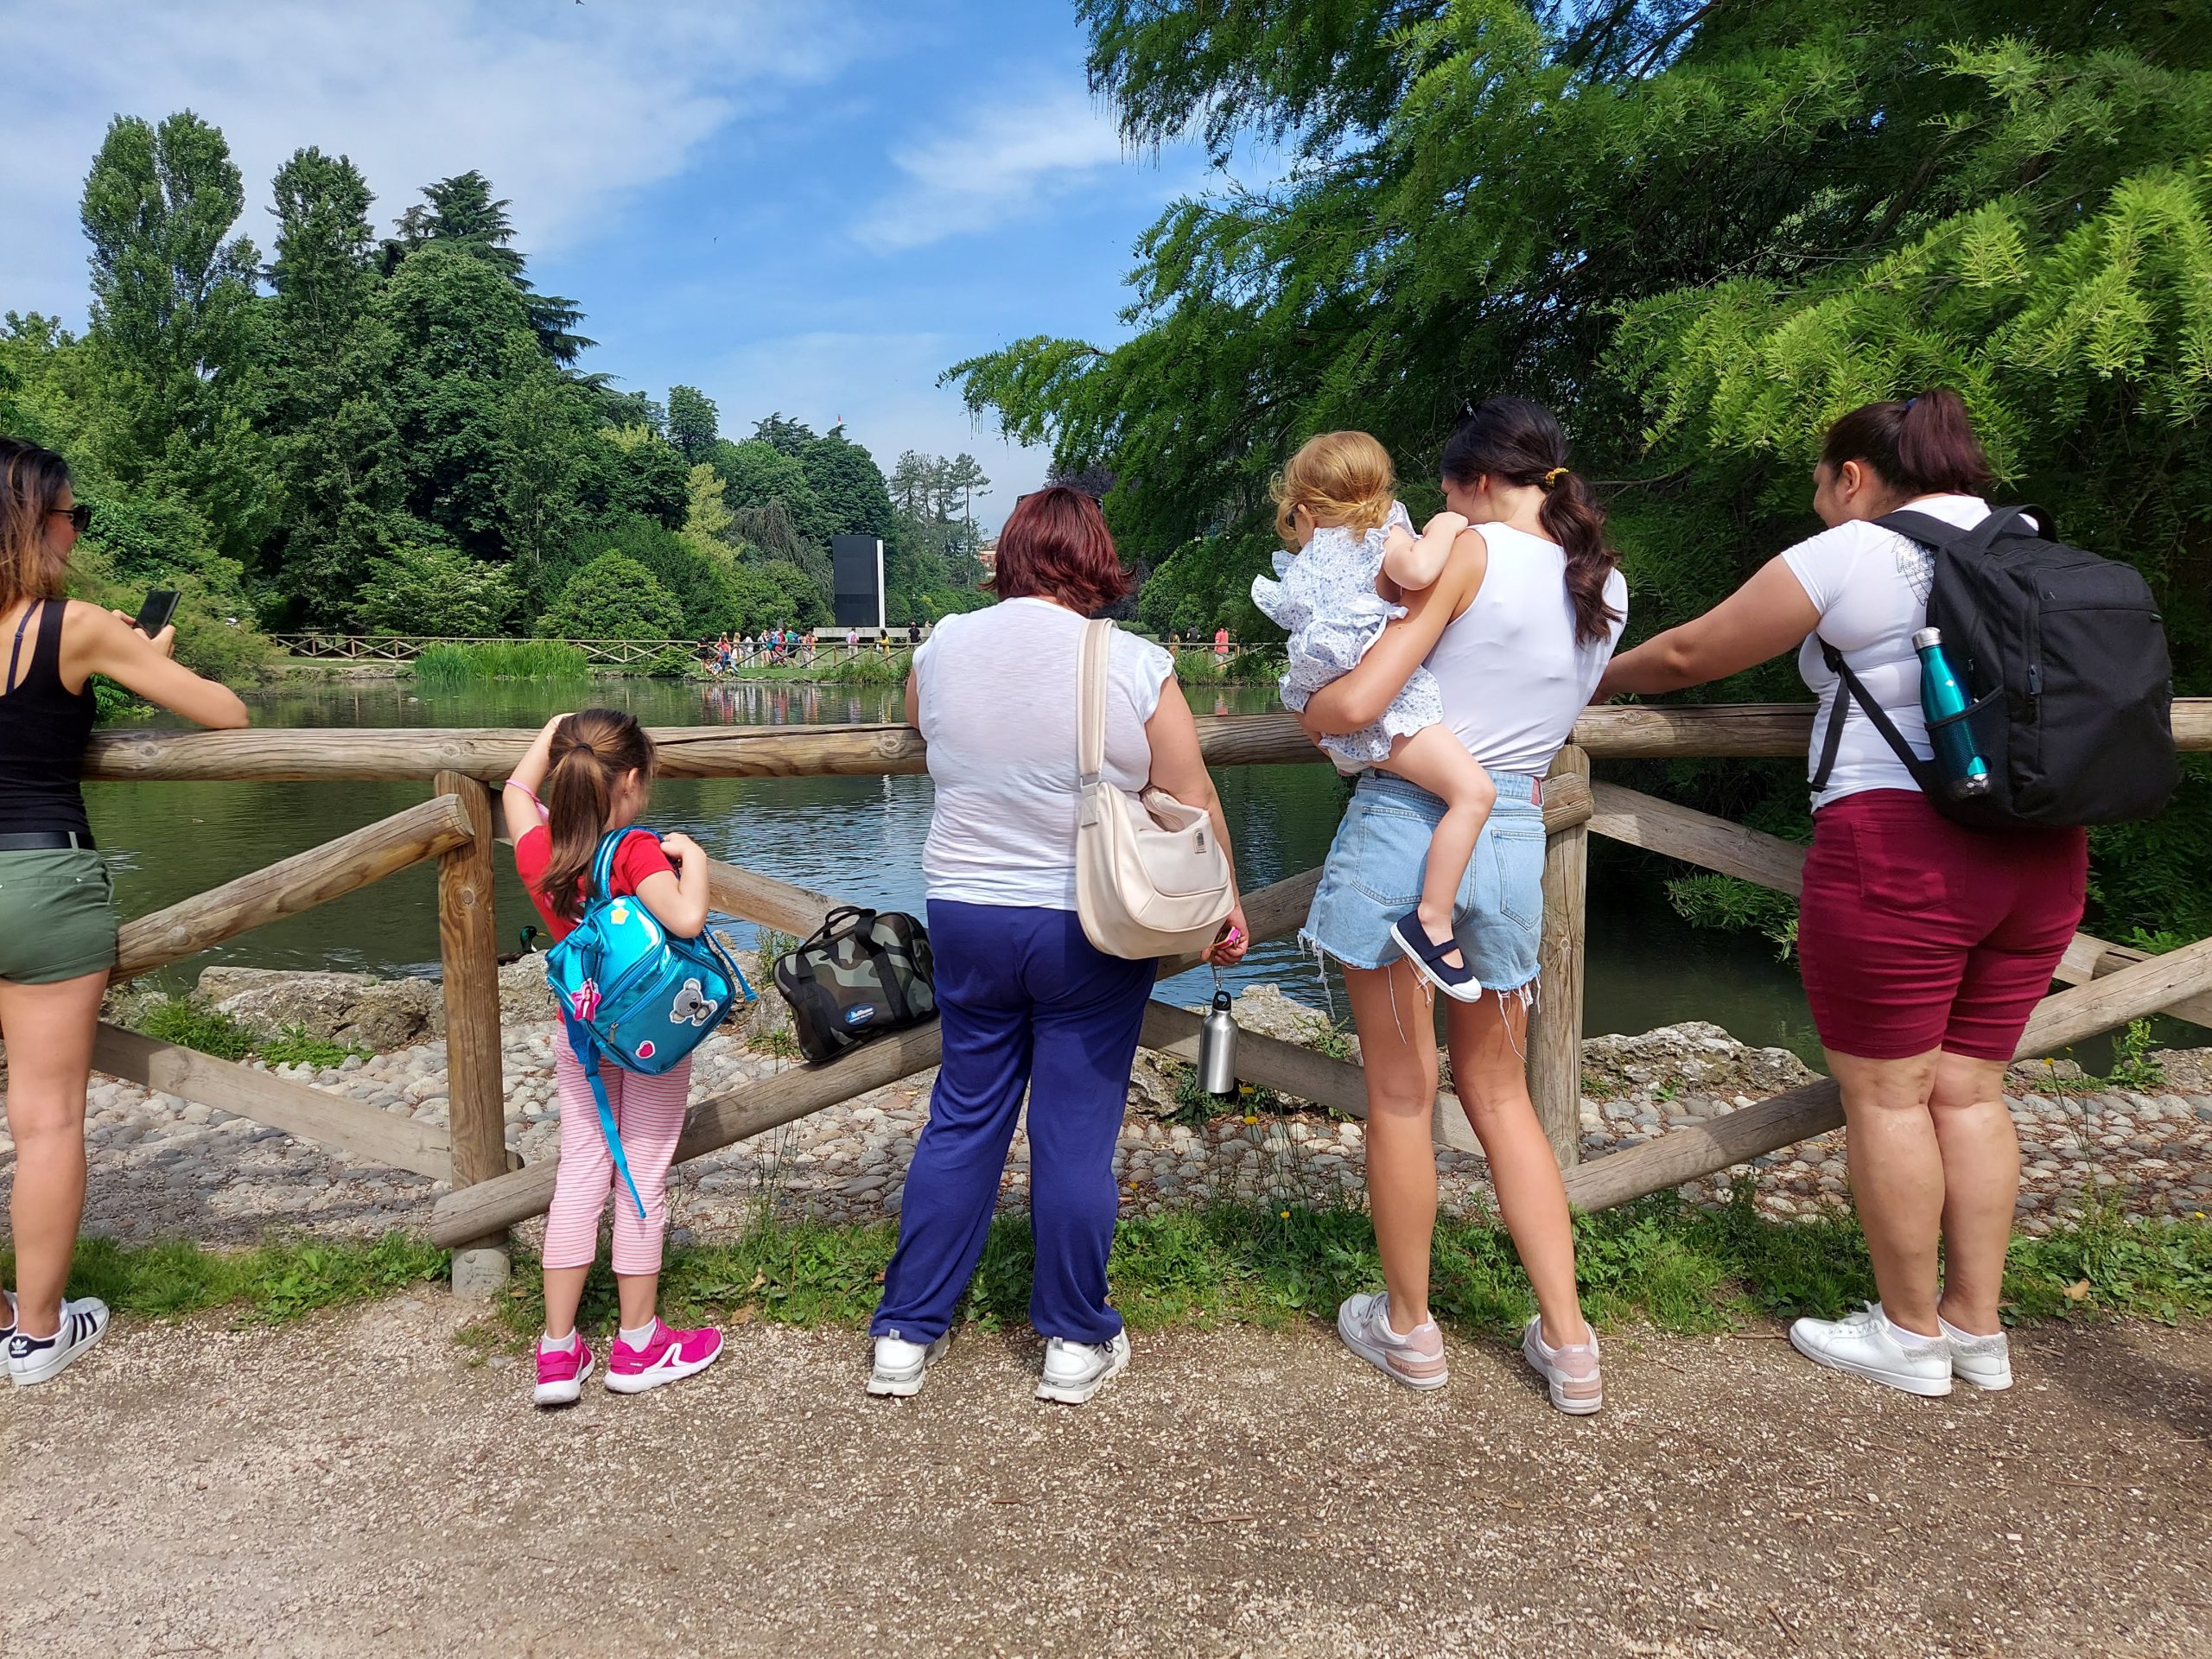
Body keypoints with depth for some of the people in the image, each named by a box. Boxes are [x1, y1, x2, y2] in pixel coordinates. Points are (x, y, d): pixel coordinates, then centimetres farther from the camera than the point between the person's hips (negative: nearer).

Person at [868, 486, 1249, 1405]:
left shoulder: (942, 646, -1)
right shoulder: (1132, 663, -11)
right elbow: (1194, 803, -7)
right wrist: (1225, 909, 7)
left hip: (965, 914, 3)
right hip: (1092, 930, -3)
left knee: (963, 1119, 15)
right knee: (1075, 1131, 7)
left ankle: (905, 1334, 24)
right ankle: (1075, 1343, 22)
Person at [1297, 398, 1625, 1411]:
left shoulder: (1471, 553, -9)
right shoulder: (1607, 589, 10)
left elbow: (1355, 704, -15)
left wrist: (1308, 708, 7)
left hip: (1406, 824, -6)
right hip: (1515, 839, 6)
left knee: (1399, 1093, 8)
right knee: (1500, 1097, 18)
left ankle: (1408, 1329, 24)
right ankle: (1568, 1344, 19)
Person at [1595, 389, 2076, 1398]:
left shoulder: (1852, 554, -4)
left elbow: (1689, 654, 1)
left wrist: (1596, 678, 18)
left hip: (1897, 849, -7)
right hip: (2041, 853, 7)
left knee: (1885, 1095, 4)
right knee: (1969, 1092, 14)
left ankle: (1910, 1334, 15)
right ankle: (1977, 1329, 22)